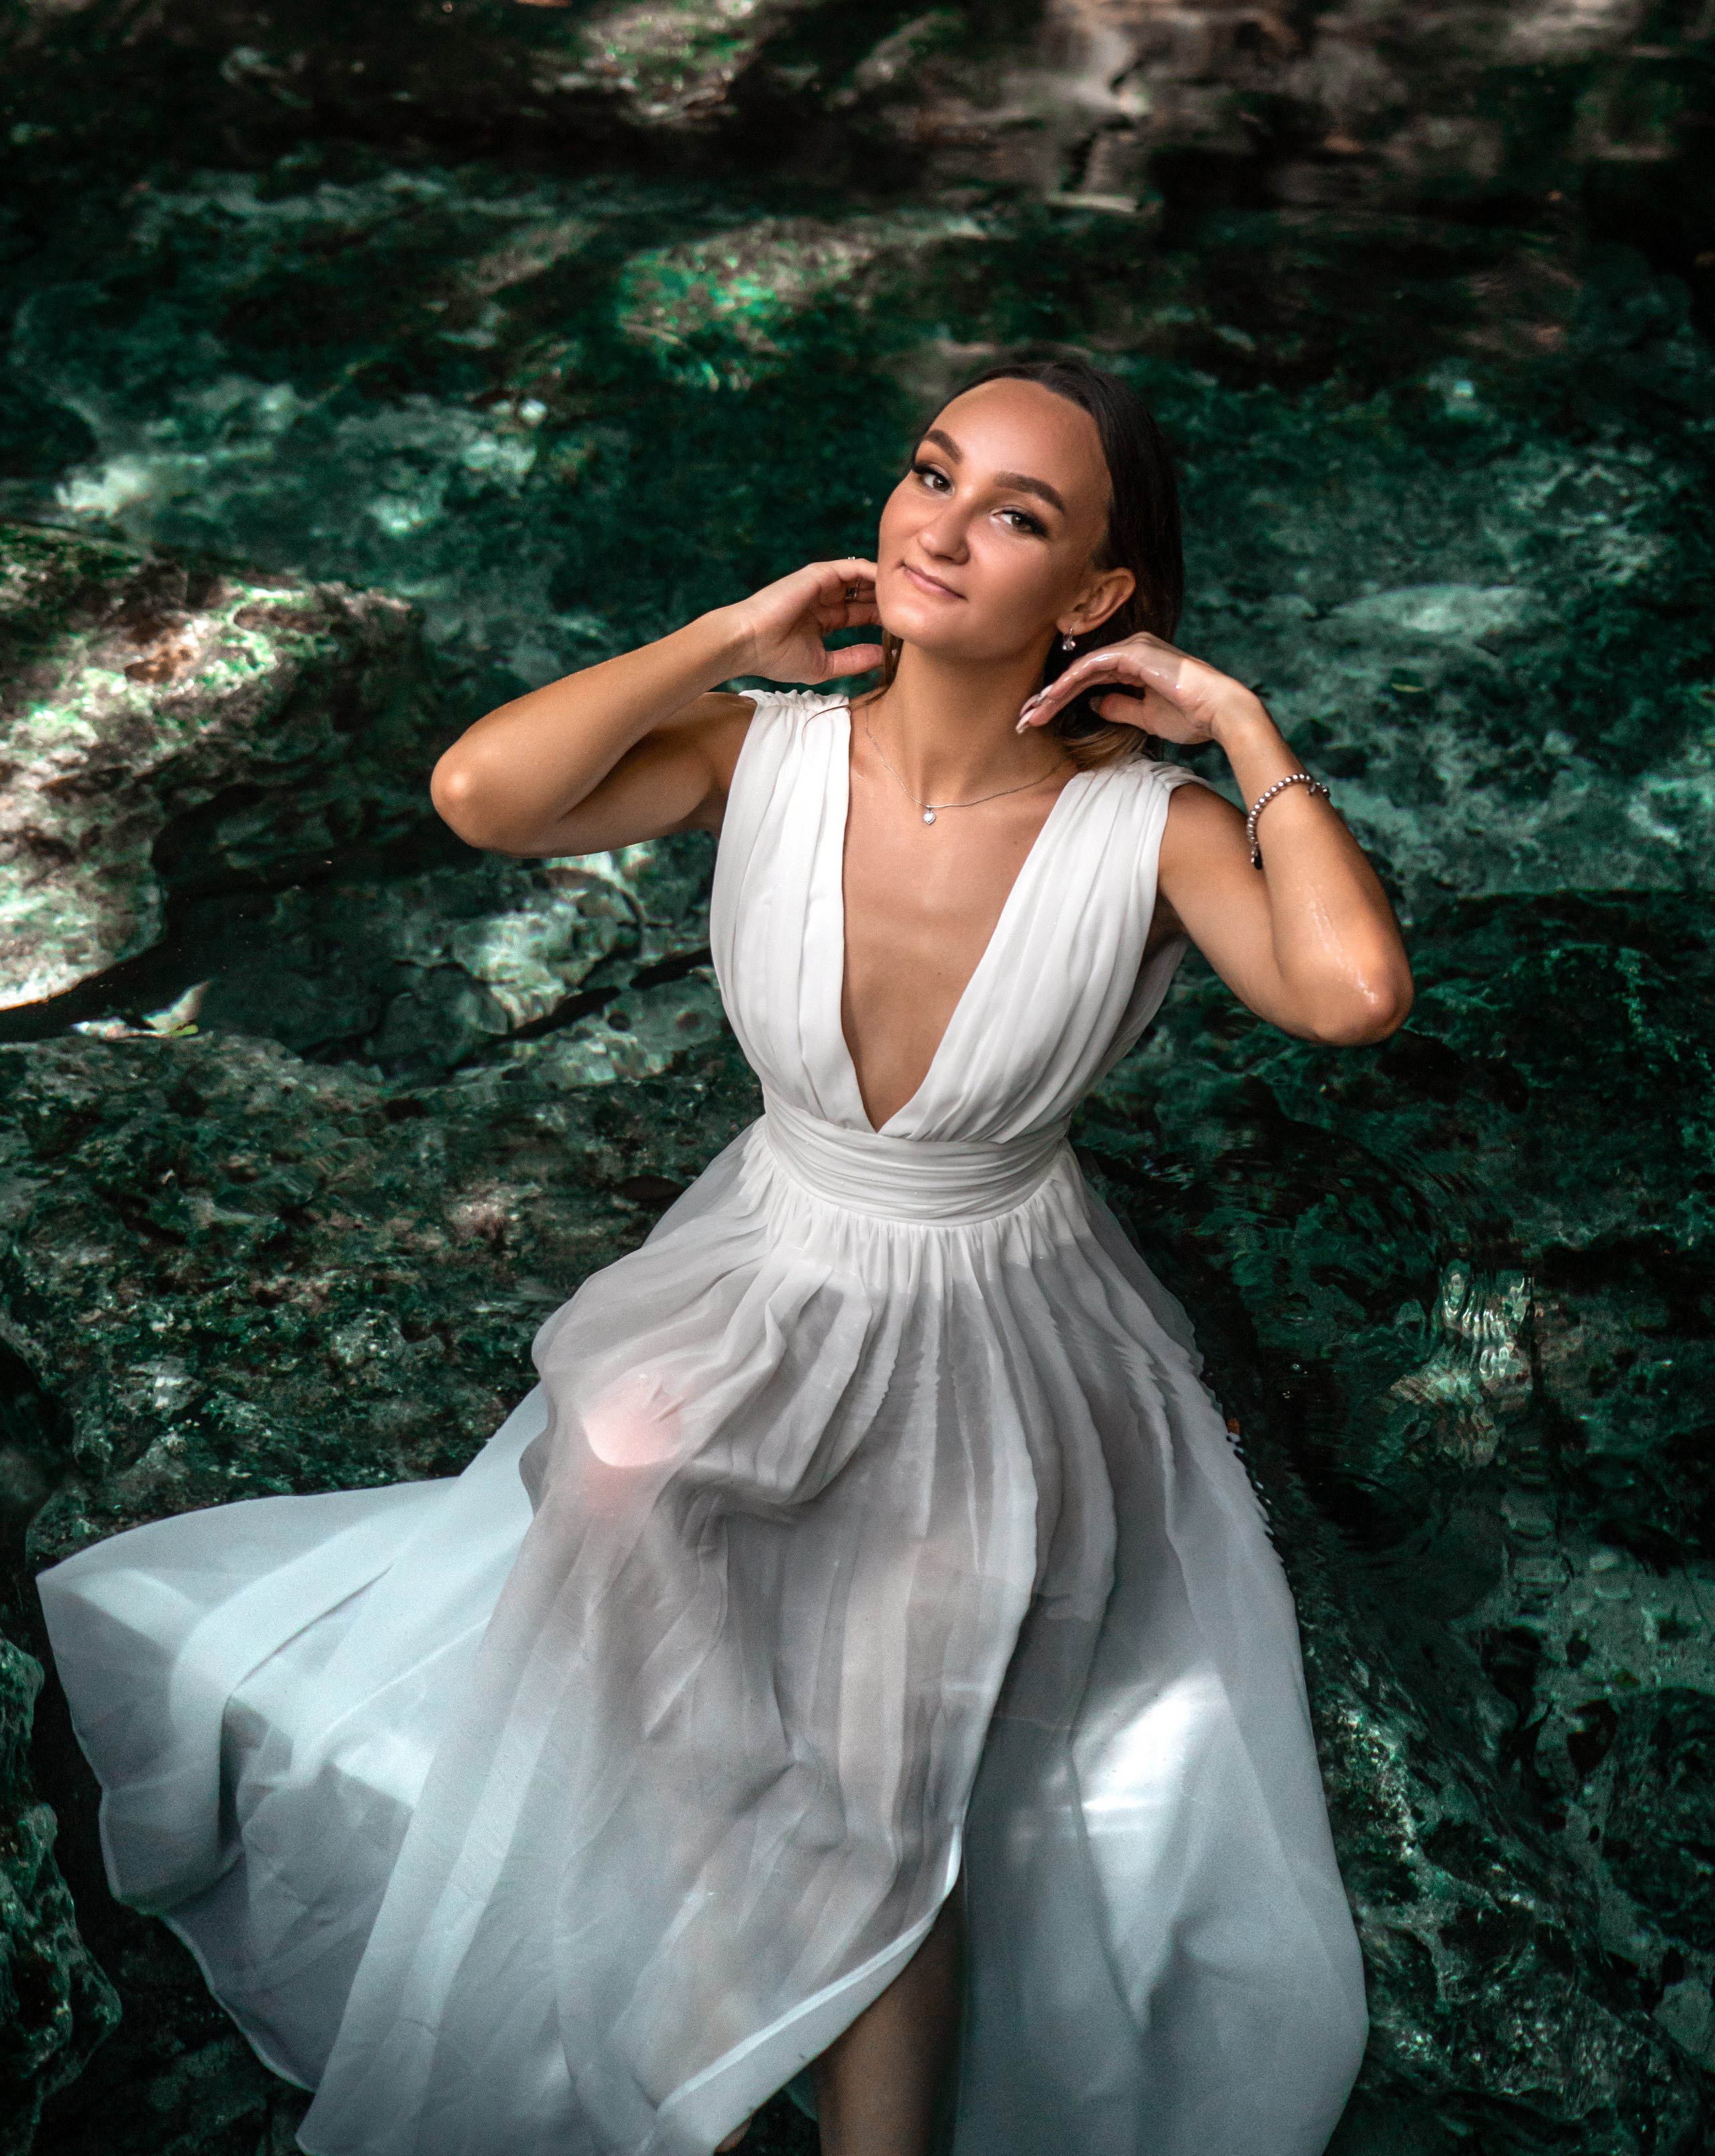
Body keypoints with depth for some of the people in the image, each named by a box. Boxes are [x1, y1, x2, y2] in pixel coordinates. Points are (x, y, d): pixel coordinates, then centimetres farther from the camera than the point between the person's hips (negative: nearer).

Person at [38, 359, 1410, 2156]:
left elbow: (1355, 991, -35)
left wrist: (1244, 725, -24)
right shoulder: (768, 750, -12)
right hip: (764, 1286, 3)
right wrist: (737, 636, -19)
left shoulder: (1149, 826, -17)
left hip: (1001, 1350, -2)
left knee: (876, 1823, -11)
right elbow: (483, 793, -27)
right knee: (618, 1451, -28)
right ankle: (715, 1954, -5)